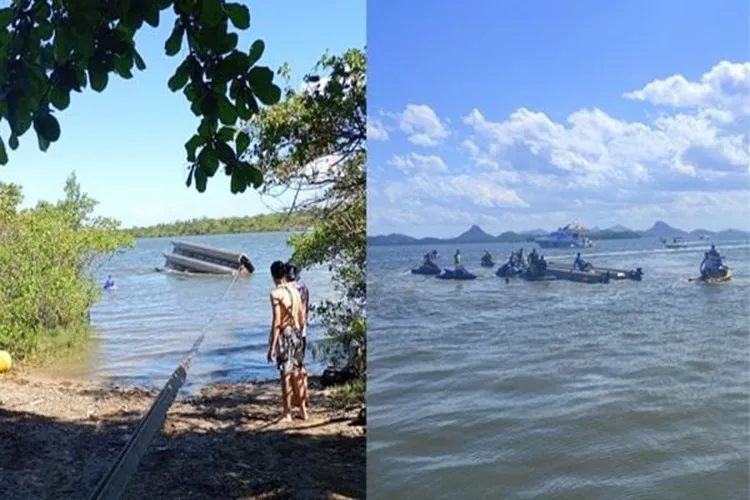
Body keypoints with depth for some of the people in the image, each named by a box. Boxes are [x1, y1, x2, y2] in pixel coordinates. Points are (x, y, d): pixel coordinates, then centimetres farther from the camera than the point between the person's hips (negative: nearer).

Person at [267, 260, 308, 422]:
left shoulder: (276, 293, -14)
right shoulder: (295, 290, 7)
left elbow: (277, 322, -18)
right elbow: (303, 319, 11)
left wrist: (272, 347, -16)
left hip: (283, 335, -6)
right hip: (296, 333, 7)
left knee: (286, 375, 0)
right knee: (297, 374, 15)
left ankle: (287, 414, 7)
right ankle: (303, 410, 22)